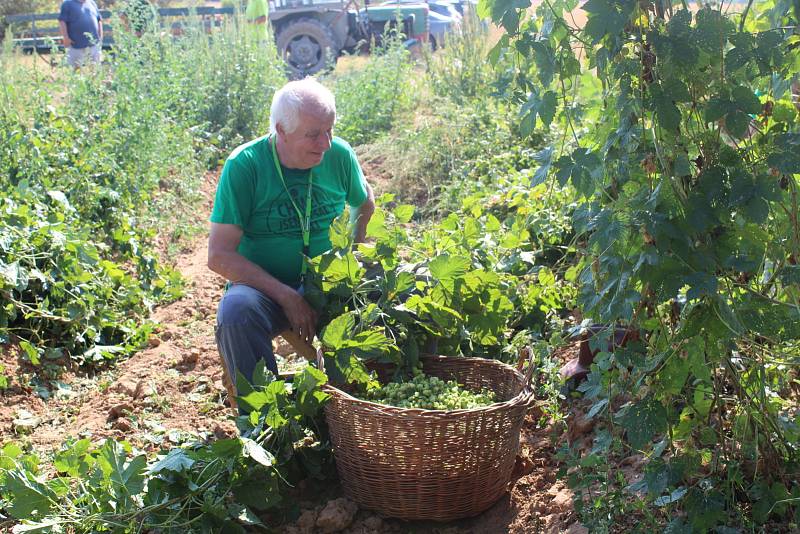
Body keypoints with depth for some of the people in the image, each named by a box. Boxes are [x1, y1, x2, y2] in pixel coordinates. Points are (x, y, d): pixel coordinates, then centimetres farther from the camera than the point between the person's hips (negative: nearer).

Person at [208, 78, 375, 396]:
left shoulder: (339, 155, -3)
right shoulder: (243, 165, -13)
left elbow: (365, 204, 20)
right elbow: (219, 256, -16)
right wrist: (287, 297, -23)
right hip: (262, 285, -3)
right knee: (236, 311, -35)